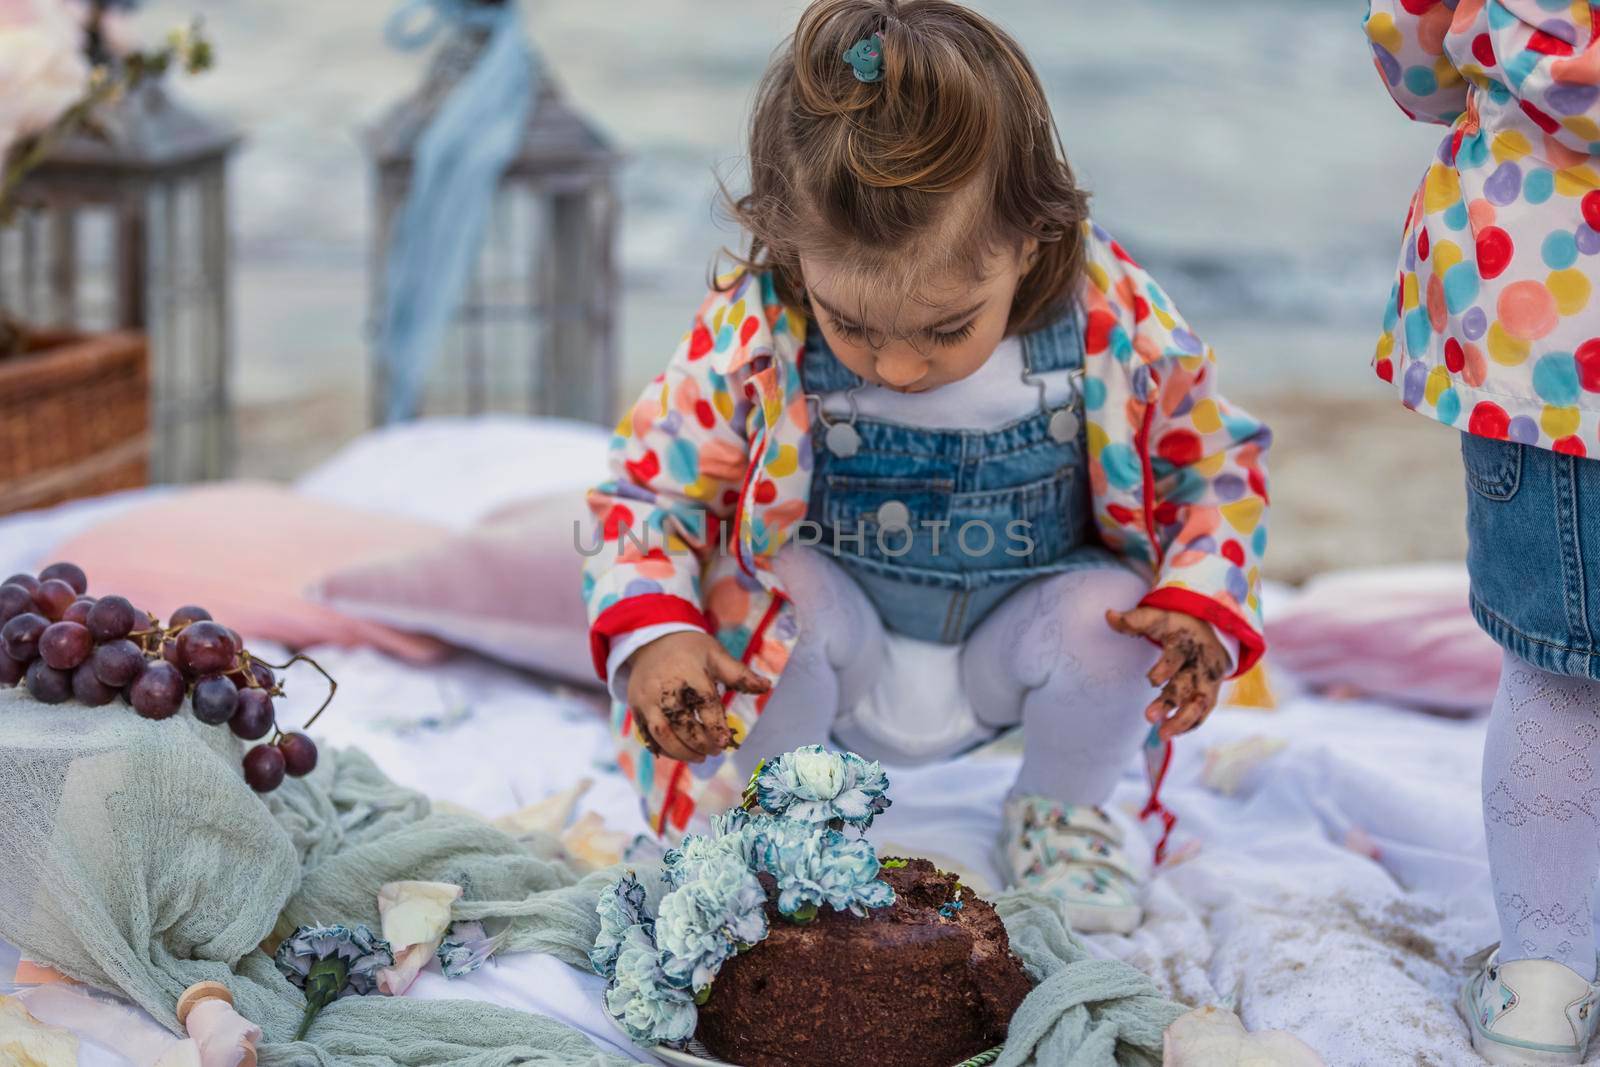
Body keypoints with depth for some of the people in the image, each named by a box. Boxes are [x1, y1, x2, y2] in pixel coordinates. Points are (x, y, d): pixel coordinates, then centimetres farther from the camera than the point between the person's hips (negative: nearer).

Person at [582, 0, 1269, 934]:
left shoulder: (1117, 322, -22)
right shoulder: (753, 336, -24)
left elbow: (1221, 463, -6)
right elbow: (649, 487, -13)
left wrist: (1202, 612, -24)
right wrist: (651, 635, -32)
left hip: (1005, 664, 1)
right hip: (843, 667, -1)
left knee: (1110, 609, -27)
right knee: (793, 591, -31)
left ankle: (1060, 809, 7)